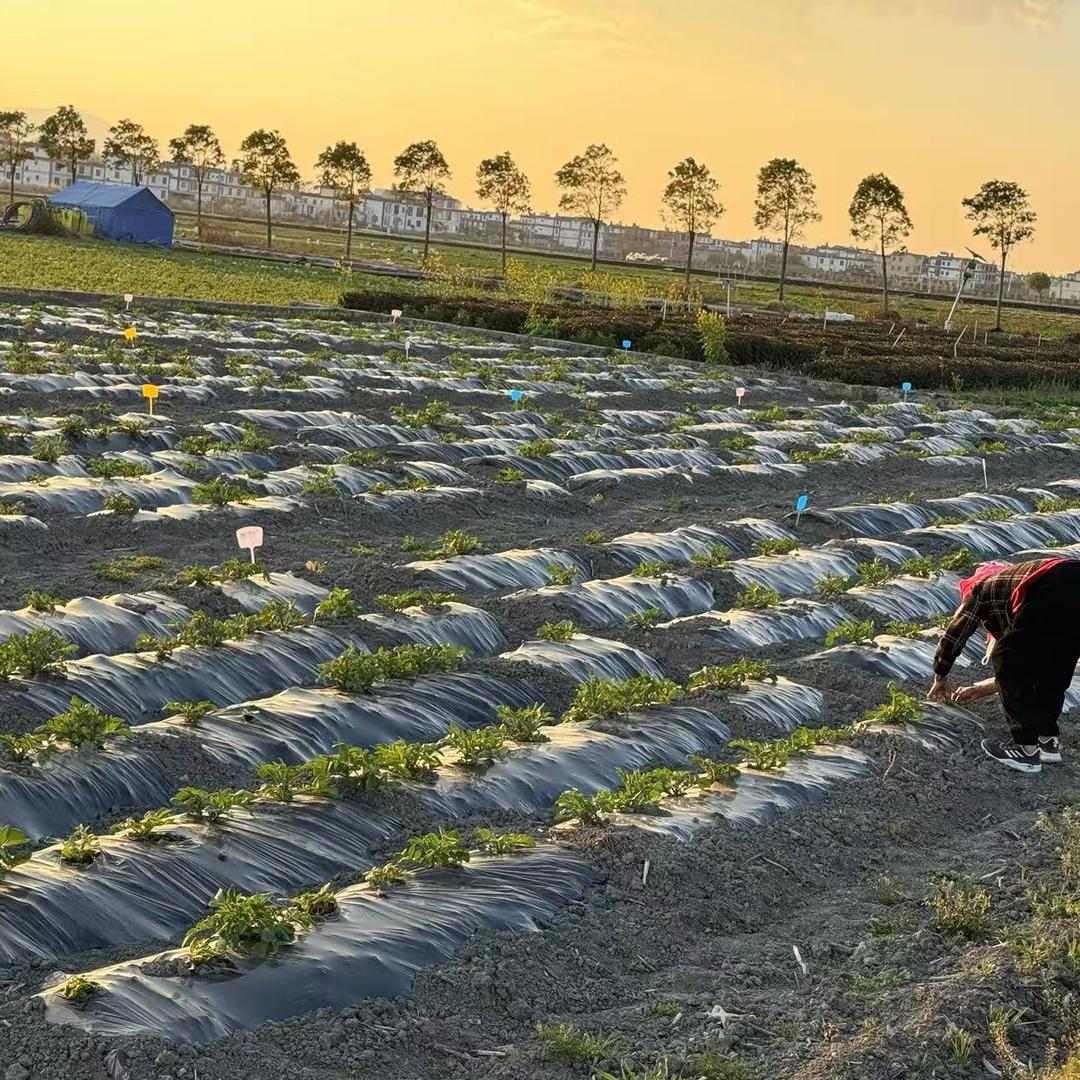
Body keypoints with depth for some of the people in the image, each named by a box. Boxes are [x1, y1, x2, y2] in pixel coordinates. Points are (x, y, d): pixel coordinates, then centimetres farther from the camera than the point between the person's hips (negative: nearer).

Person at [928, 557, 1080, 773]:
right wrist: (981, 689, 55)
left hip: (1052, 591, -7)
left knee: (1007, 659, 10)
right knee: (1051, 669, 27)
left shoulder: (980, 588, 28)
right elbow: (1026, 665, 46)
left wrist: (940, 678, 47)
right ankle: (1047, 739, 29)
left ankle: (1025, 749, 11)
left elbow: (952, 637, 30)